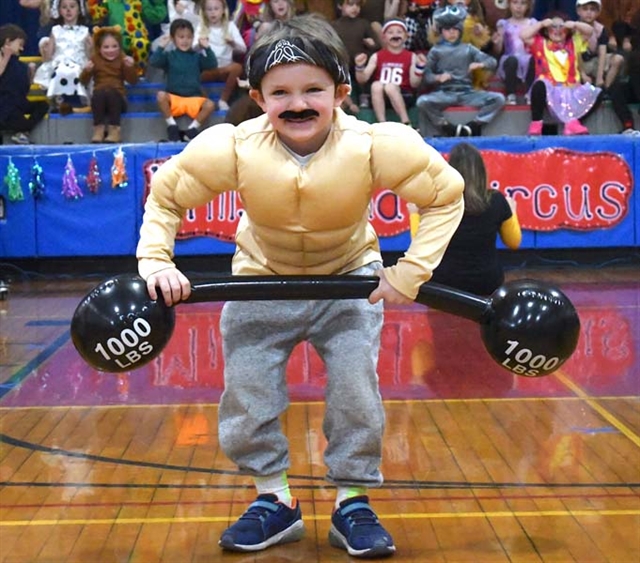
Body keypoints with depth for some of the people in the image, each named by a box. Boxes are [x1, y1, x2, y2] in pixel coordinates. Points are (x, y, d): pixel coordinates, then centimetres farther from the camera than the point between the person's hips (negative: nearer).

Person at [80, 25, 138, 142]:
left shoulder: (122, 59, 7)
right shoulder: (95, 59, 8)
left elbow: (133, 81, 0)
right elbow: (84, 81, 5)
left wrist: (130, 67, -17)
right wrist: (86, 71, -16)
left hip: (118, 97, -1)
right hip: (99, 98, 1)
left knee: (111, 92, -34)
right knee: (99, 93, -34)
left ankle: (114, 130, -32)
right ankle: (99, 129, -31)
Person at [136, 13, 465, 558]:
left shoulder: (375, 145, -30)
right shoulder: (232, 148, -27)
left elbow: (447, 193, -18)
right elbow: (165, 194, -11)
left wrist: (411, 271, -25)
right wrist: (156, 260, -24)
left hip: (350, 279, -1)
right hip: (262, 282, 1)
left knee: (358, 389, -9)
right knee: (245, 394, 0)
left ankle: (353, 502, 13)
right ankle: (275, 500, 22)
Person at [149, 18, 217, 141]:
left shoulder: (197, 56, 10)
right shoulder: (169, 56, 7)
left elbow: (213, 64, -2)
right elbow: (153, 62, -6)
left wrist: (207, 48, -11)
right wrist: (161, 47, -15)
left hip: (194, 98, 1)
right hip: (174, 98, -1)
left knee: (210, 105, -27)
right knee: (161, 95, -32)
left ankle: (193, 128, -13)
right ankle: (172, 125, -18)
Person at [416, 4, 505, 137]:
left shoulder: (468, 48, 14)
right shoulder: (436, 50, 10)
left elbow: (492, 61, 7)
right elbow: (426, 76, 2)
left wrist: (480, 64, -15)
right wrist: (438, 77, -19)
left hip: (467, 92, 2)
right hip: (444, 93, -2)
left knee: (498, 98, -20)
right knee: (422, 102, -34)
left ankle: (473, 126, -19)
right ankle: (450, 130, -21)